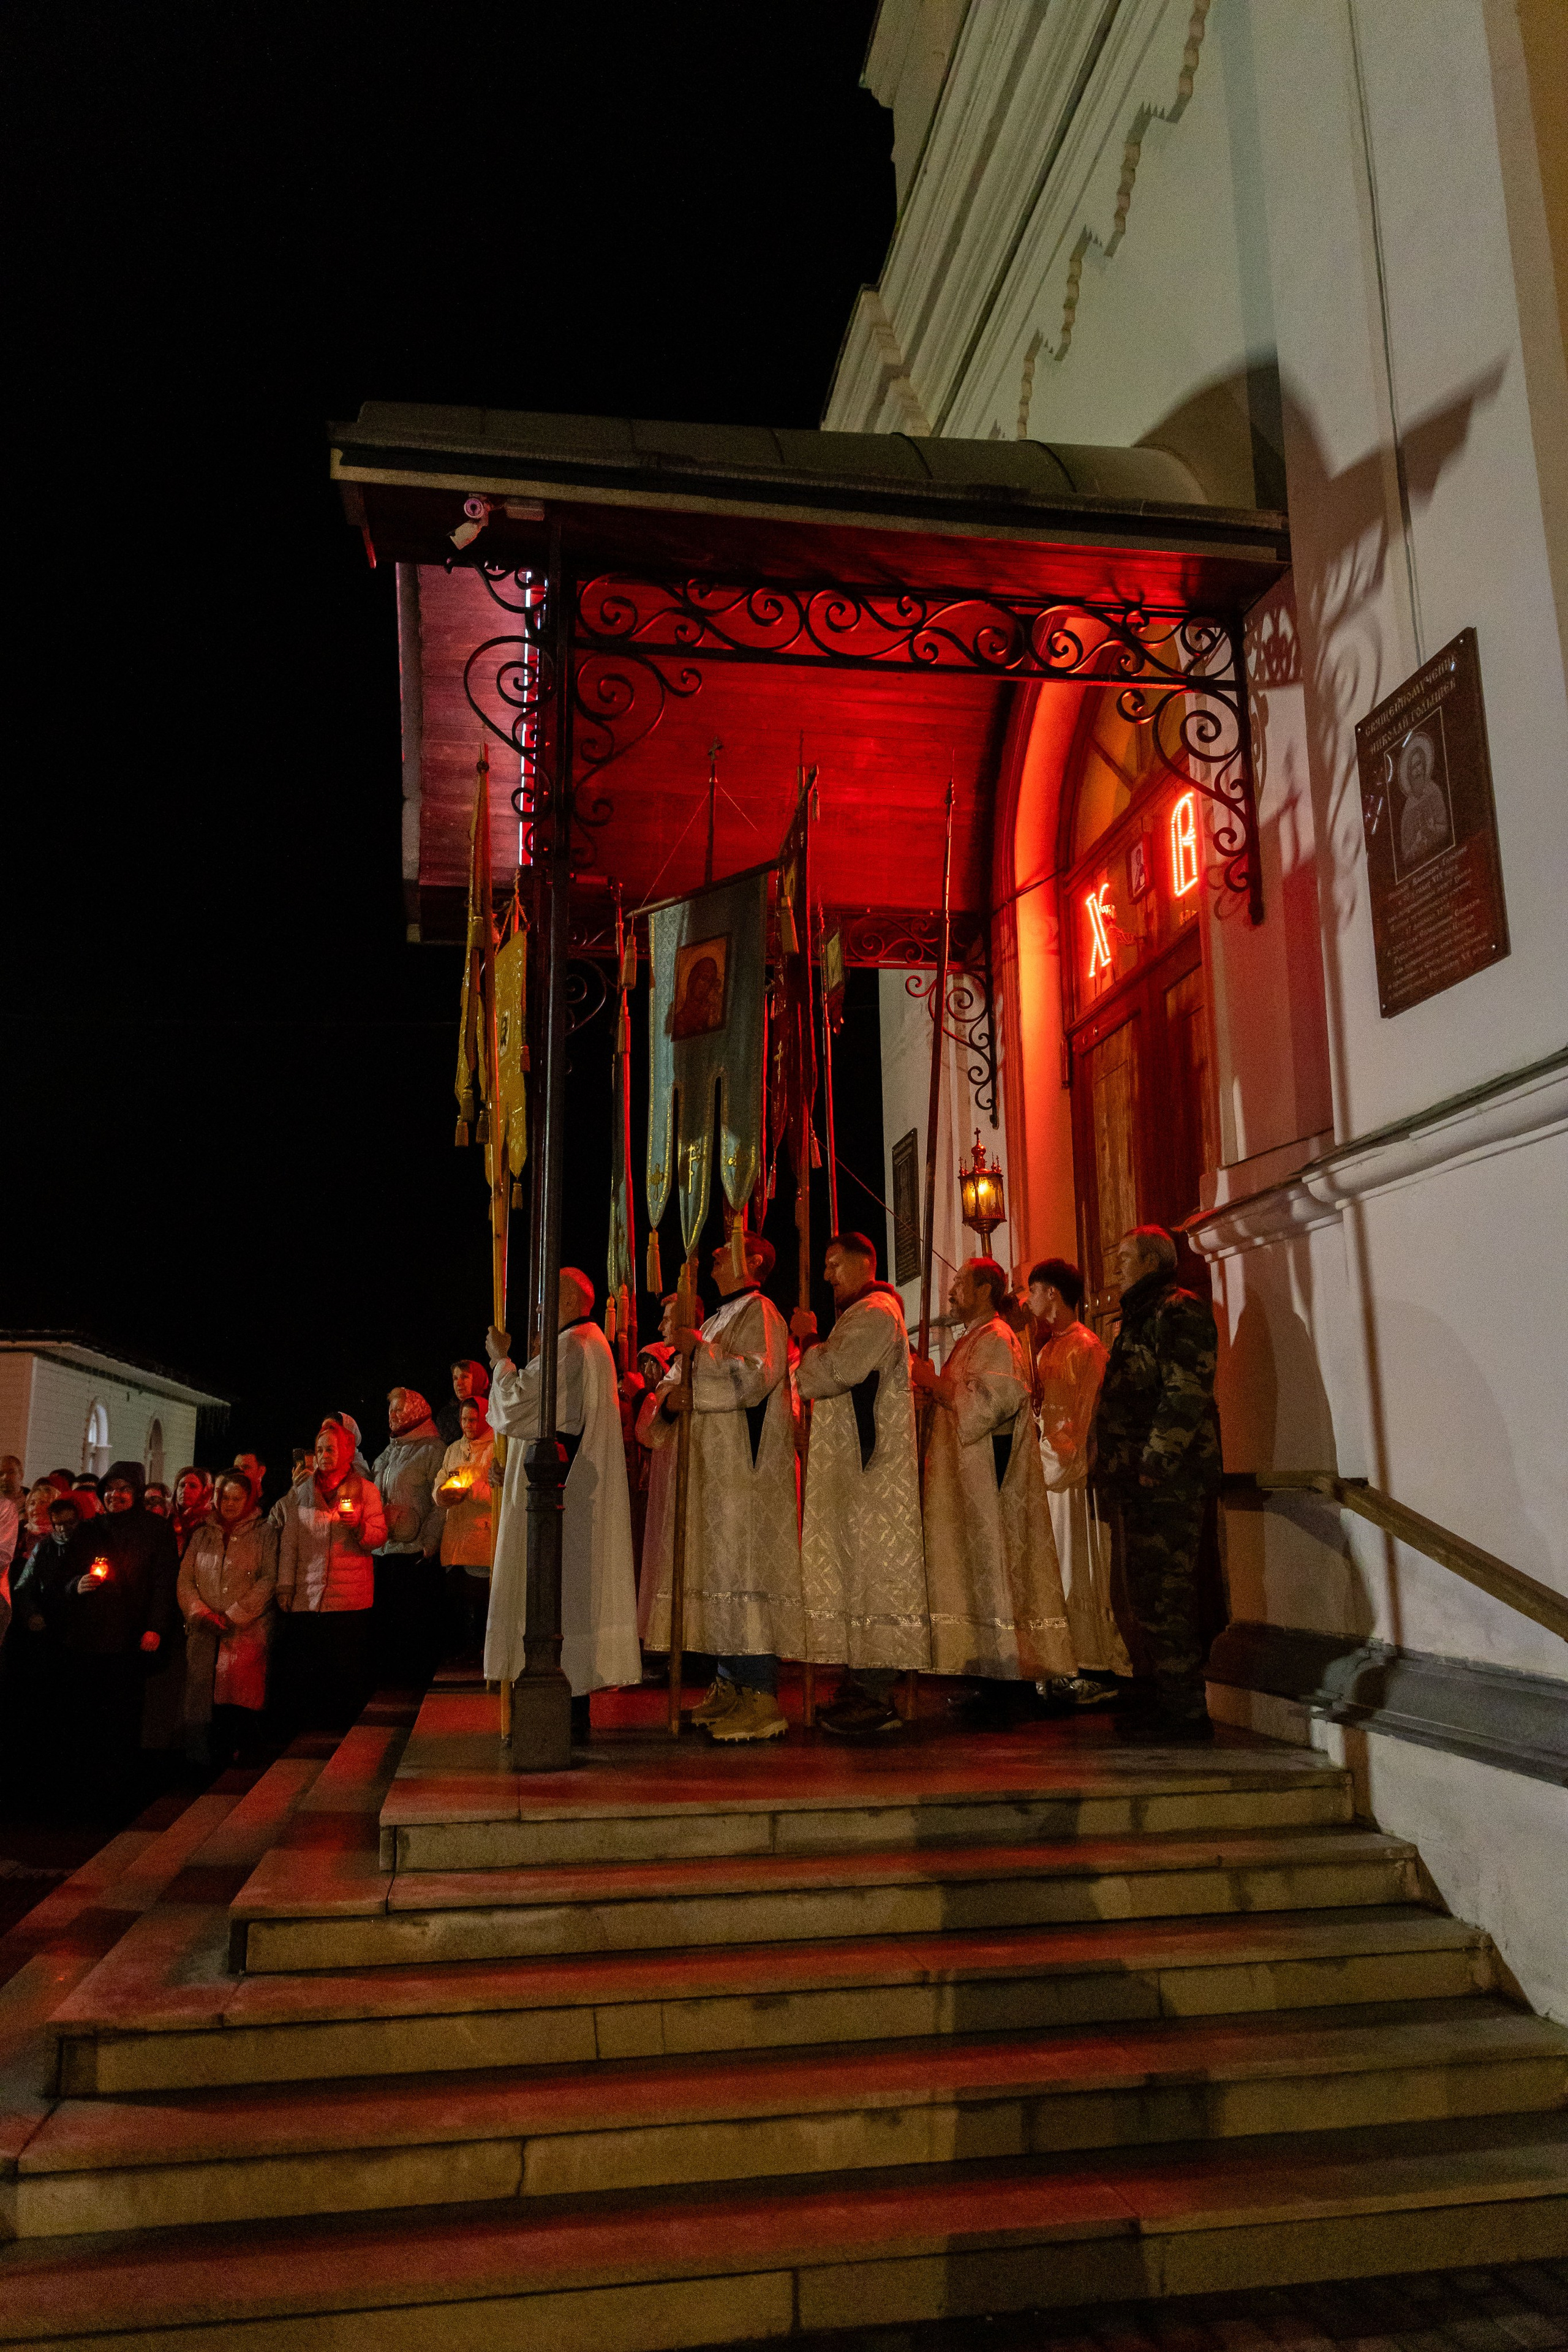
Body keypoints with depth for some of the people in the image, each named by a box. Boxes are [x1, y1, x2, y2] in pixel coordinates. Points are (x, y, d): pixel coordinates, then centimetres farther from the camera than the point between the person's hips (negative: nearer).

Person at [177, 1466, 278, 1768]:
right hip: (205, 1632, 3)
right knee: (203, 1695, -5)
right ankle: (207, 1764, 1)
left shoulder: (264, 1533, 7)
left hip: (247, 1631, -3)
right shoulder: (202, 1534, 17)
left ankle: (238, 1753, -13)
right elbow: (185, 1579, 11)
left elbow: (269, 1580, -2)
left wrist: (234, 1615, -9)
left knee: (239, 1699, -18)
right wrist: (201, 1613, -6)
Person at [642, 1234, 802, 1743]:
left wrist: (699, 1350, -15)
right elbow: (673, 1381, 20)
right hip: (709, 1470, 9)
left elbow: (756, 1378, -20)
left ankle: (762, 1699, -12)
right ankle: (730, 1685, 15)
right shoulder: (717, 1319, 22)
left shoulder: (759, 1314, -4)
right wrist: (670, 1396, -2)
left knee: (741, 1566, -13)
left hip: (744, 1468, -9)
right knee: (717, 1568, 8)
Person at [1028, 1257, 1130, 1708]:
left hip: (1077, 1472, -9)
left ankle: (1102, 1673, 0)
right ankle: (1077, 1667, 14)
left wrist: (1069, 1463, -18)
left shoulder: (1085, 1345, -10)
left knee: (1083, 1568, -5)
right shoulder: (1048, 1349, 18)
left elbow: (1087, 1416, -14)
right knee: (1061, 1570, 9)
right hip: (1051, 1472, 9)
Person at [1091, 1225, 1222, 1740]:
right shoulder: (1138, 1318, 24)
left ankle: (1183, 1712, -3)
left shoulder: (1179, 1311, -7)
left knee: (1163, 1596, -9)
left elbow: (1186, 1394, -18)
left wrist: (1156, 1462, -21)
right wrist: (1111, 1468, 18)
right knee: (1138, 1596, 12)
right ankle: (1157, 1703, 20)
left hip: (1166, 1480, -10)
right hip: (1136, 1482, 10)